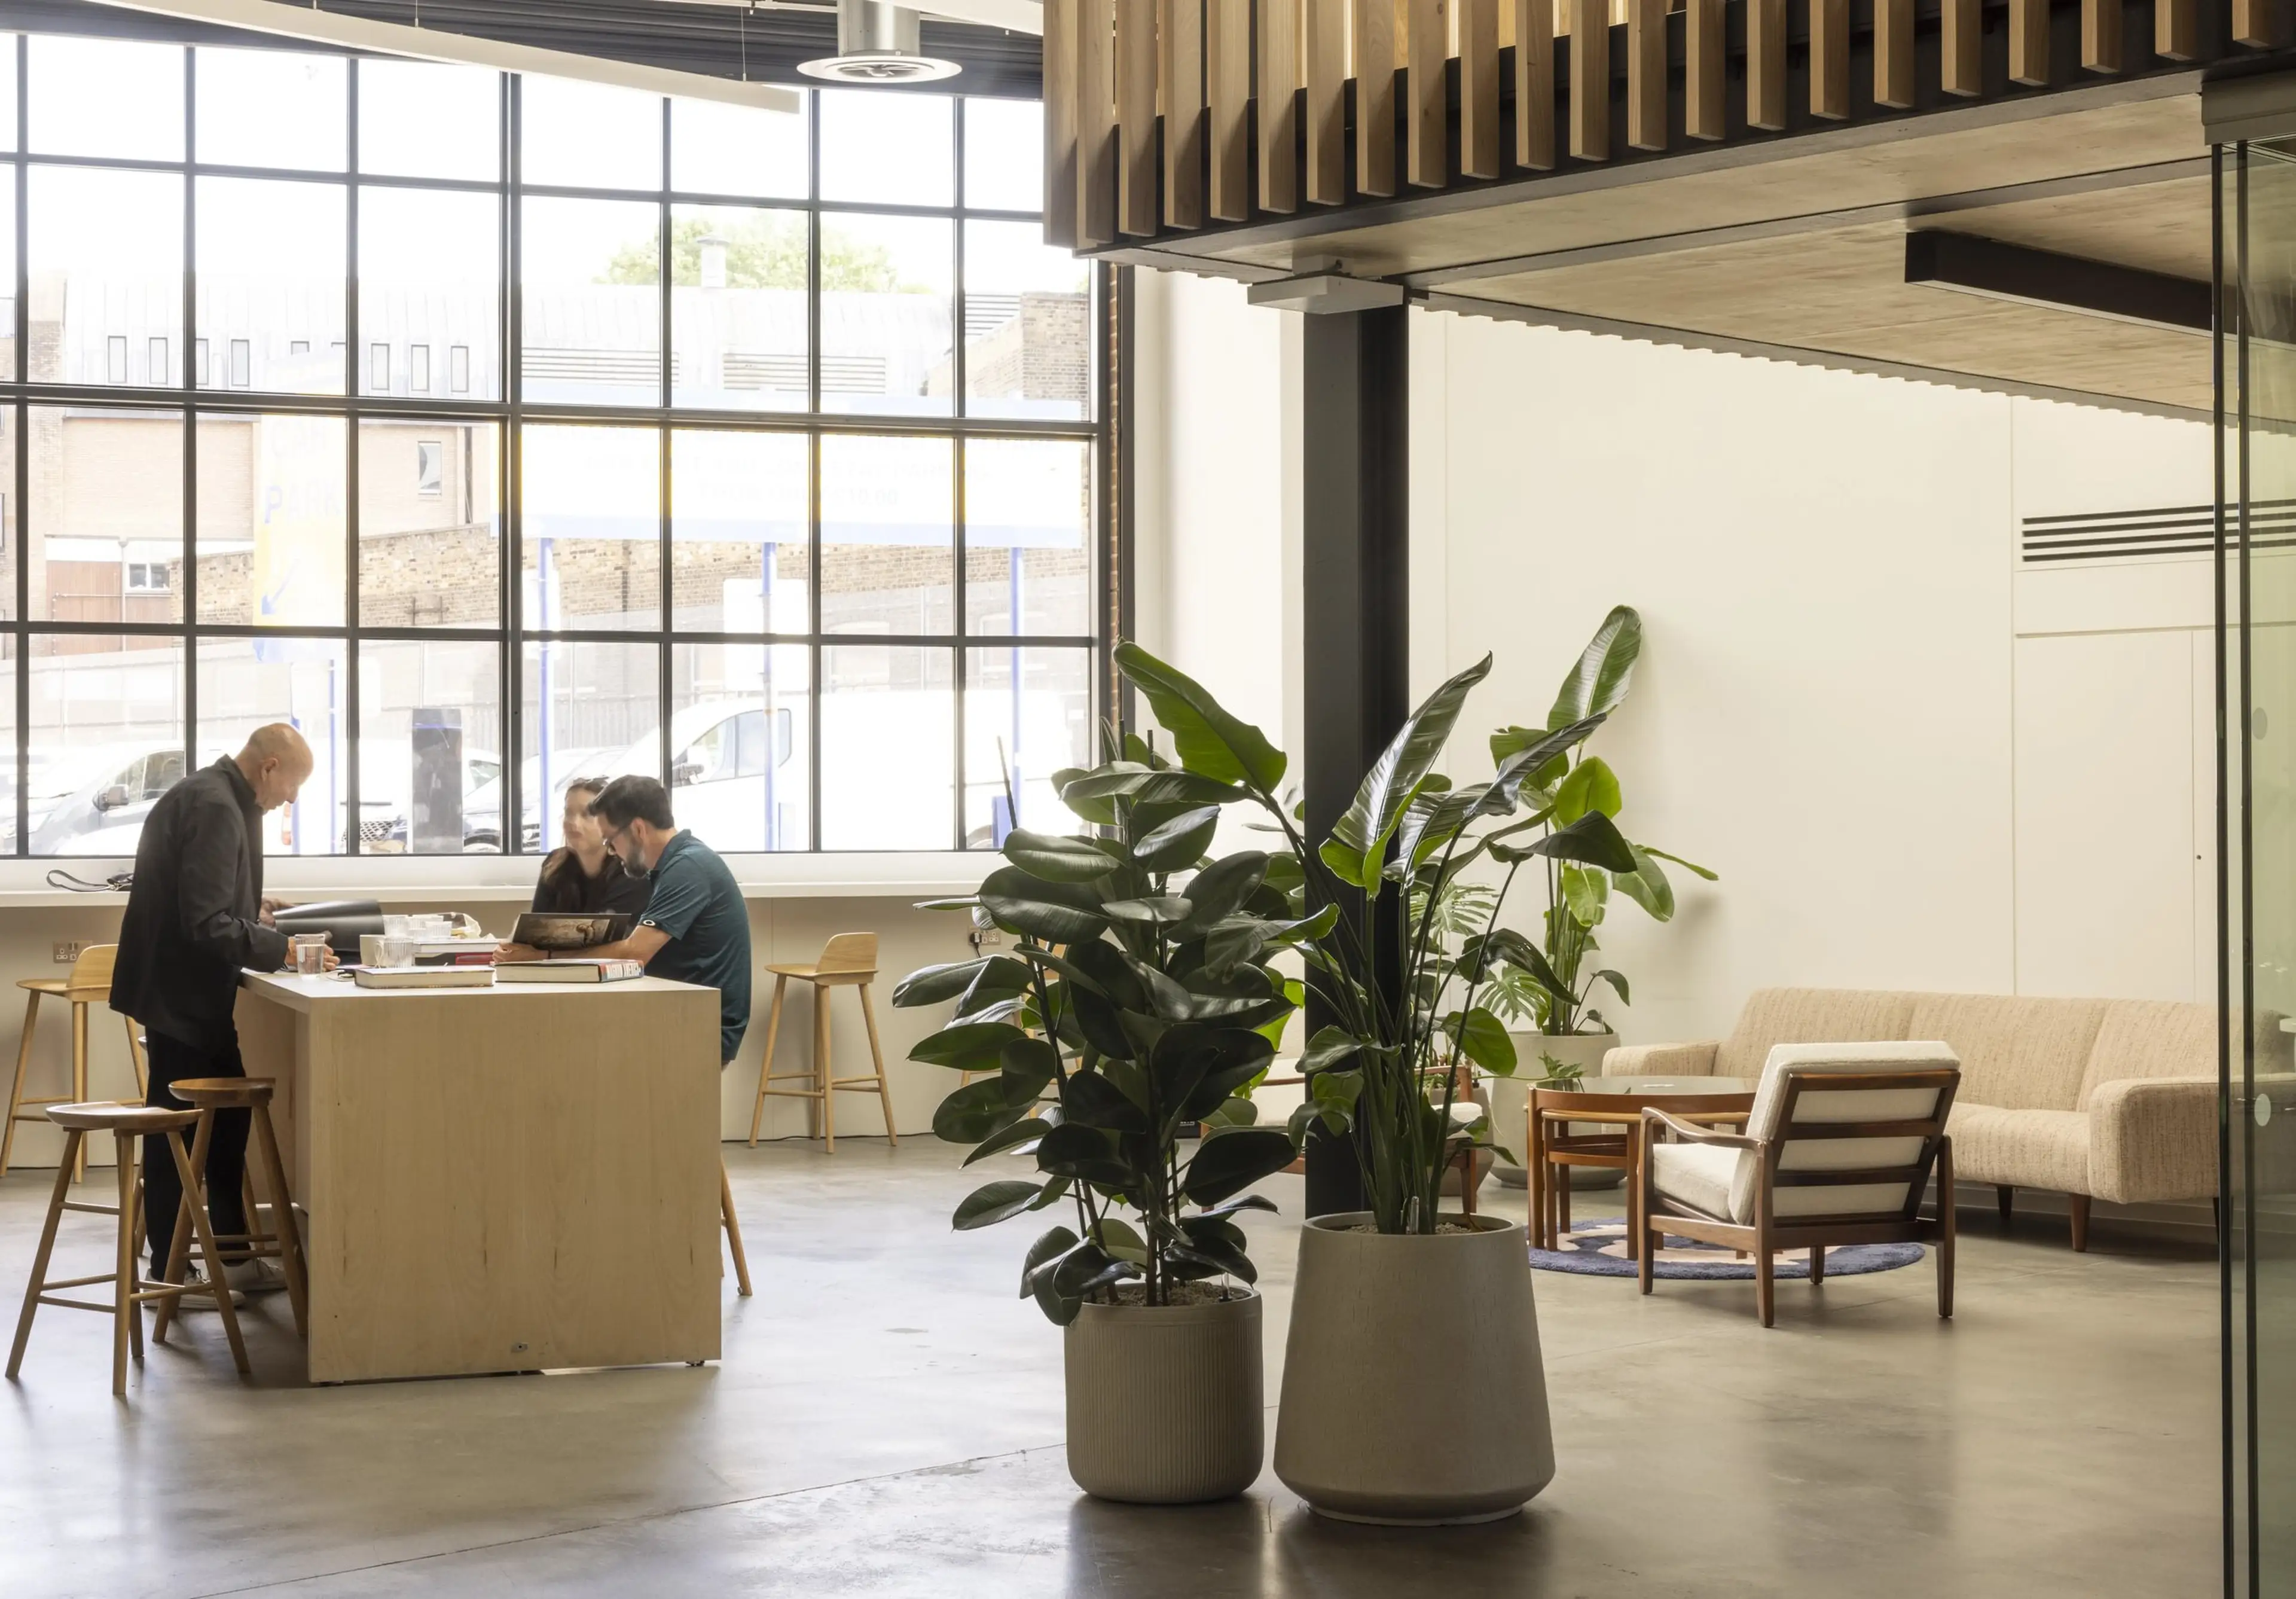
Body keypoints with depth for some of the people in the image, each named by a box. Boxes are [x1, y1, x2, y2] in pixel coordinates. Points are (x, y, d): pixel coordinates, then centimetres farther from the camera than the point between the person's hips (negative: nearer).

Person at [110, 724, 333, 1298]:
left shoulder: (209, 794, 9)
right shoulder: (216, 808, -23)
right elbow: (207, 925, -28)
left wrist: (253, 910, 13)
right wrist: (285, 949, -24)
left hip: (190, 990, 10)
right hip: (182, 991, -10)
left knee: (225, 1120, 14)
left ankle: (233, 1257, 22)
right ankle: (168, 1274, 10)